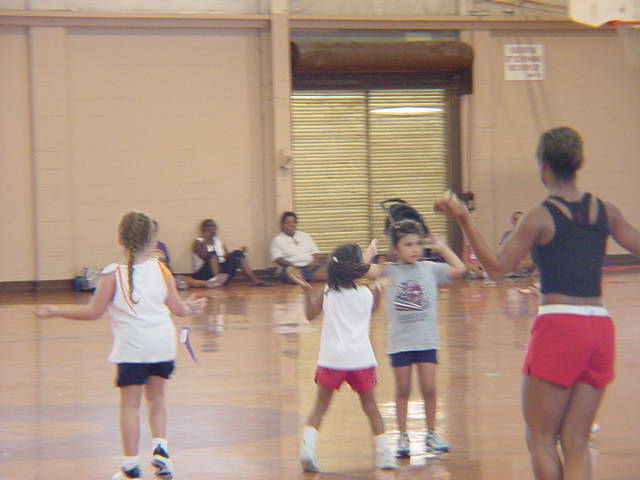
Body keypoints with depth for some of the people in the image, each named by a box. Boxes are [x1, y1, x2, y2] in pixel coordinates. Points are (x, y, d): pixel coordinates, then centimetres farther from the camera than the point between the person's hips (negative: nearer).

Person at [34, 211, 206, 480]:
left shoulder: (113, 274, -6)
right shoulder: (160, 269, 3)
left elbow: (93, 312, -6)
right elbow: (177, 308, 8)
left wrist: (55, 311, 3)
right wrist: (190, 307, 31)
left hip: (132, 347, -3)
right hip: (163, 344, 3)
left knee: (130, 404, 4)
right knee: (156, 397, 21)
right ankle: (160, 448, 5)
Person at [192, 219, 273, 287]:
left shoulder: (219, 242, 22)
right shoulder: (198, 242, 4)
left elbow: (227, 257, 13)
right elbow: (204, 257, -14)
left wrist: (240, 252, -1)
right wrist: (205, 241, -17)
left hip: (222, 270, 6)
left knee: (237, 254, -10)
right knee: (212, 254, -31)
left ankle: (255, 280, -23)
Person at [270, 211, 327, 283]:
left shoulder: (305, 236, 24)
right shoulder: (277, 240, 10)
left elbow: (314, 252, 20)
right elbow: (277, 259, -3)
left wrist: (313, 262, -4)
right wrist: (292, 266, -19)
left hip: (309, 266, 5)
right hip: (291, 267, -5)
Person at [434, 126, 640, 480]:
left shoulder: (540, 217, -5)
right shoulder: (605, 212, 8)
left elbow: (497, 267, -6)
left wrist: (464, 221, -6)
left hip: (558, 328, -5)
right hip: (600, 329, 5)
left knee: (540, 441, 5)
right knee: (576, 443, 7)